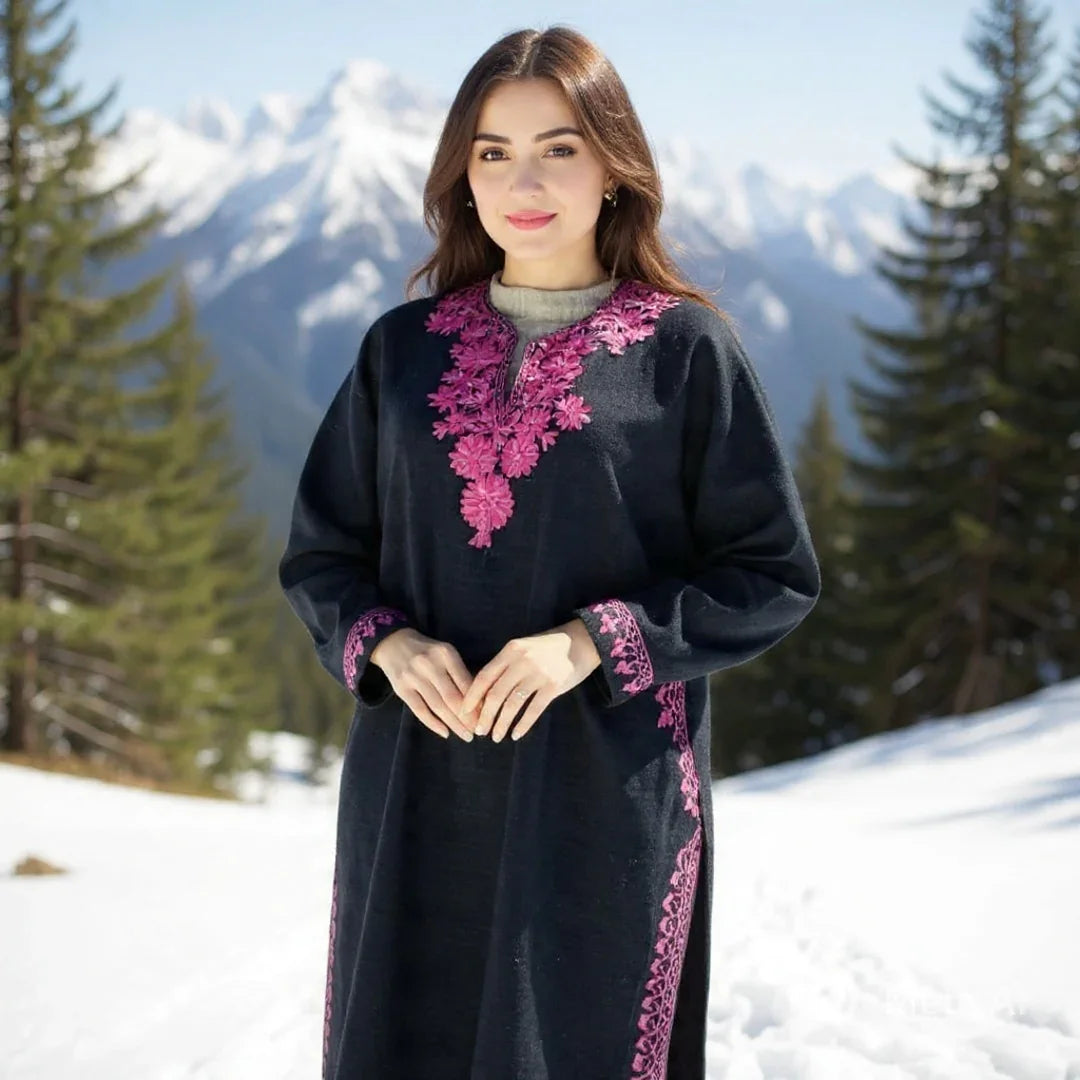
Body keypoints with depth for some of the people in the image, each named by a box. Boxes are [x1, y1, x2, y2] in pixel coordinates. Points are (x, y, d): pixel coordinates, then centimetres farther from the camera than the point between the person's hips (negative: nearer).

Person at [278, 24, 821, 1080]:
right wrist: (387, 645, -8)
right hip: (417, 795, 3)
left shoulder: (685, 348, -1)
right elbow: (318, 552, 13)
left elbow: (775, 574, -2)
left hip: (604, 798, -3)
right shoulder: (403, 348, 9)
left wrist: (593, 643, -14)